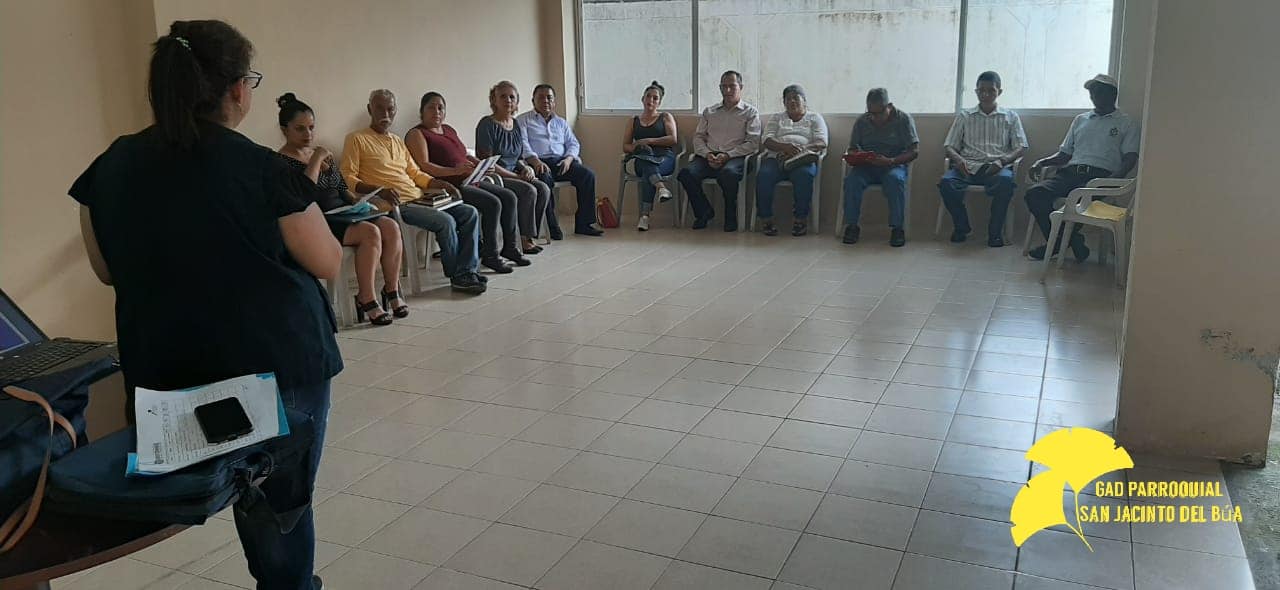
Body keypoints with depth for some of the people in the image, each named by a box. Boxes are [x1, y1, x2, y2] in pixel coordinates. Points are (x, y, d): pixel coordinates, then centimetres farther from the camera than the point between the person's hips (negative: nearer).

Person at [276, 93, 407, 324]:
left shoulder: (322, 153, 19)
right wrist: (315, 160, -17)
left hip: (342, 214, 8)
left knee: (391, 226, -16)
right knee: (370, 232, -29)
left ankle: (392, 291, -8)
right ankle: (366, 300, -23)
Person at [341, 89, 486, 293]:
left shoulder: (398, 141, 25)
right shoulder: (356, 139, 1)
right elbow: (348, 179, -8)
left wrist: (441, 184, 9)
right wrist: (379, 190, -23)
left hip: (419, 198, 8)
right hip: (396, 204, -8)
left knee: (470, 213, -4)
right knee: (445, 221, -26)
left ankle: (467, 271, -8)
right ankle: (456, 276, -10)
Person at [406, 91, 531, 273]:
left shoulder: (449, 130, 24)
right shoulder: (416, 134, -3)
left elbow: (464, 156, 26)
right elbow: (423, 166, -16)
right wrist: (454, 171, -27)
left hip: (470, 181, 9)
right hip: (449, 186, -9)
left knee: (509, 197, -3)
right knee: (492, 203, -24)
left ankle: (510, 247, 5)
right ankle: (489, 255, -15)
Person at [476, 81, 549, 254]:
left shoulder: (517, 126, 14)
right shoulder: (487, 124, -9)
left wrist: (526, 168, -3)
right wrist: (516, 176, -16)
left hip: (514, 175, 7)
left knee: (544, 189, -17)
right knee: (529, 191, -27)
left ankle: (528, 237, -12)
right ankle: (525, 239, -15)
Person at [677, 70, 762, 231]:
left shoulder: (750, 112, 12)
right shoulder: (709, 111, 24)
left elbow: (753, 142, 0)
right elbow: (698, 137, 17)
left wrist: (727, 155, -13)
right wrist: (707, 154, -5)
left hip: (735, 157, -4)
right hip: (708, 156, 4)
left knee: (728, 173, -40)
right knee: (686, 173, -27)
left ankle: (731, 217, -17)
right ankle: (704, 212, -6)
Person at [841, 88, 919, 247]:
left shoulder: (903, 119, -2)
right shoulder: (862, 121, 7)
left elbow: (914, 151, -7)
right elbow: (852, 148, 13)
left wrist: (891, 161, -24)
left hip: (894, 165, -2)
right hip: (867, 167, 2)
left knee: (894, 179, -37)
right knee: (851, 179, -30)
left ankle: (897, 228, -28)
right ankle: (852, 225, -19)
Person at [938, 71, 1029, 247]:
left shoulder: (1010, 117, 16)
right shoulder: (964, 116, 17)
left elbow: (1020, 147, 8)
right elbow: (949, 146, 12)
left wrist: (1003, 160, -13)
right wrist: (958, 158, -12)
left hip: (997, 167, -1)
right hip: (968, 166, 1)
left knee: (1006, 180, -37)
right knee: (946, 182, -31)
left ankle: (995, 231, -18)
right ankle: (961, 226, -6)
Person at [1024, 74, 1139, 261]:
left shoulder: (1127, 123, 13)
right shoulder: (1080, 119, 27)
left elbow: (1130, 158, 2)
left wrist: (1113, 179, -19)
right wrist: (1042, 162, 4)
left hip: (1099, 176, -5)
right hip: (1071, 173, 5)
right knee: (1034, 193, -24)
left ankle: (1060, 241, -15)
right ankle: (1069, 241, -15)